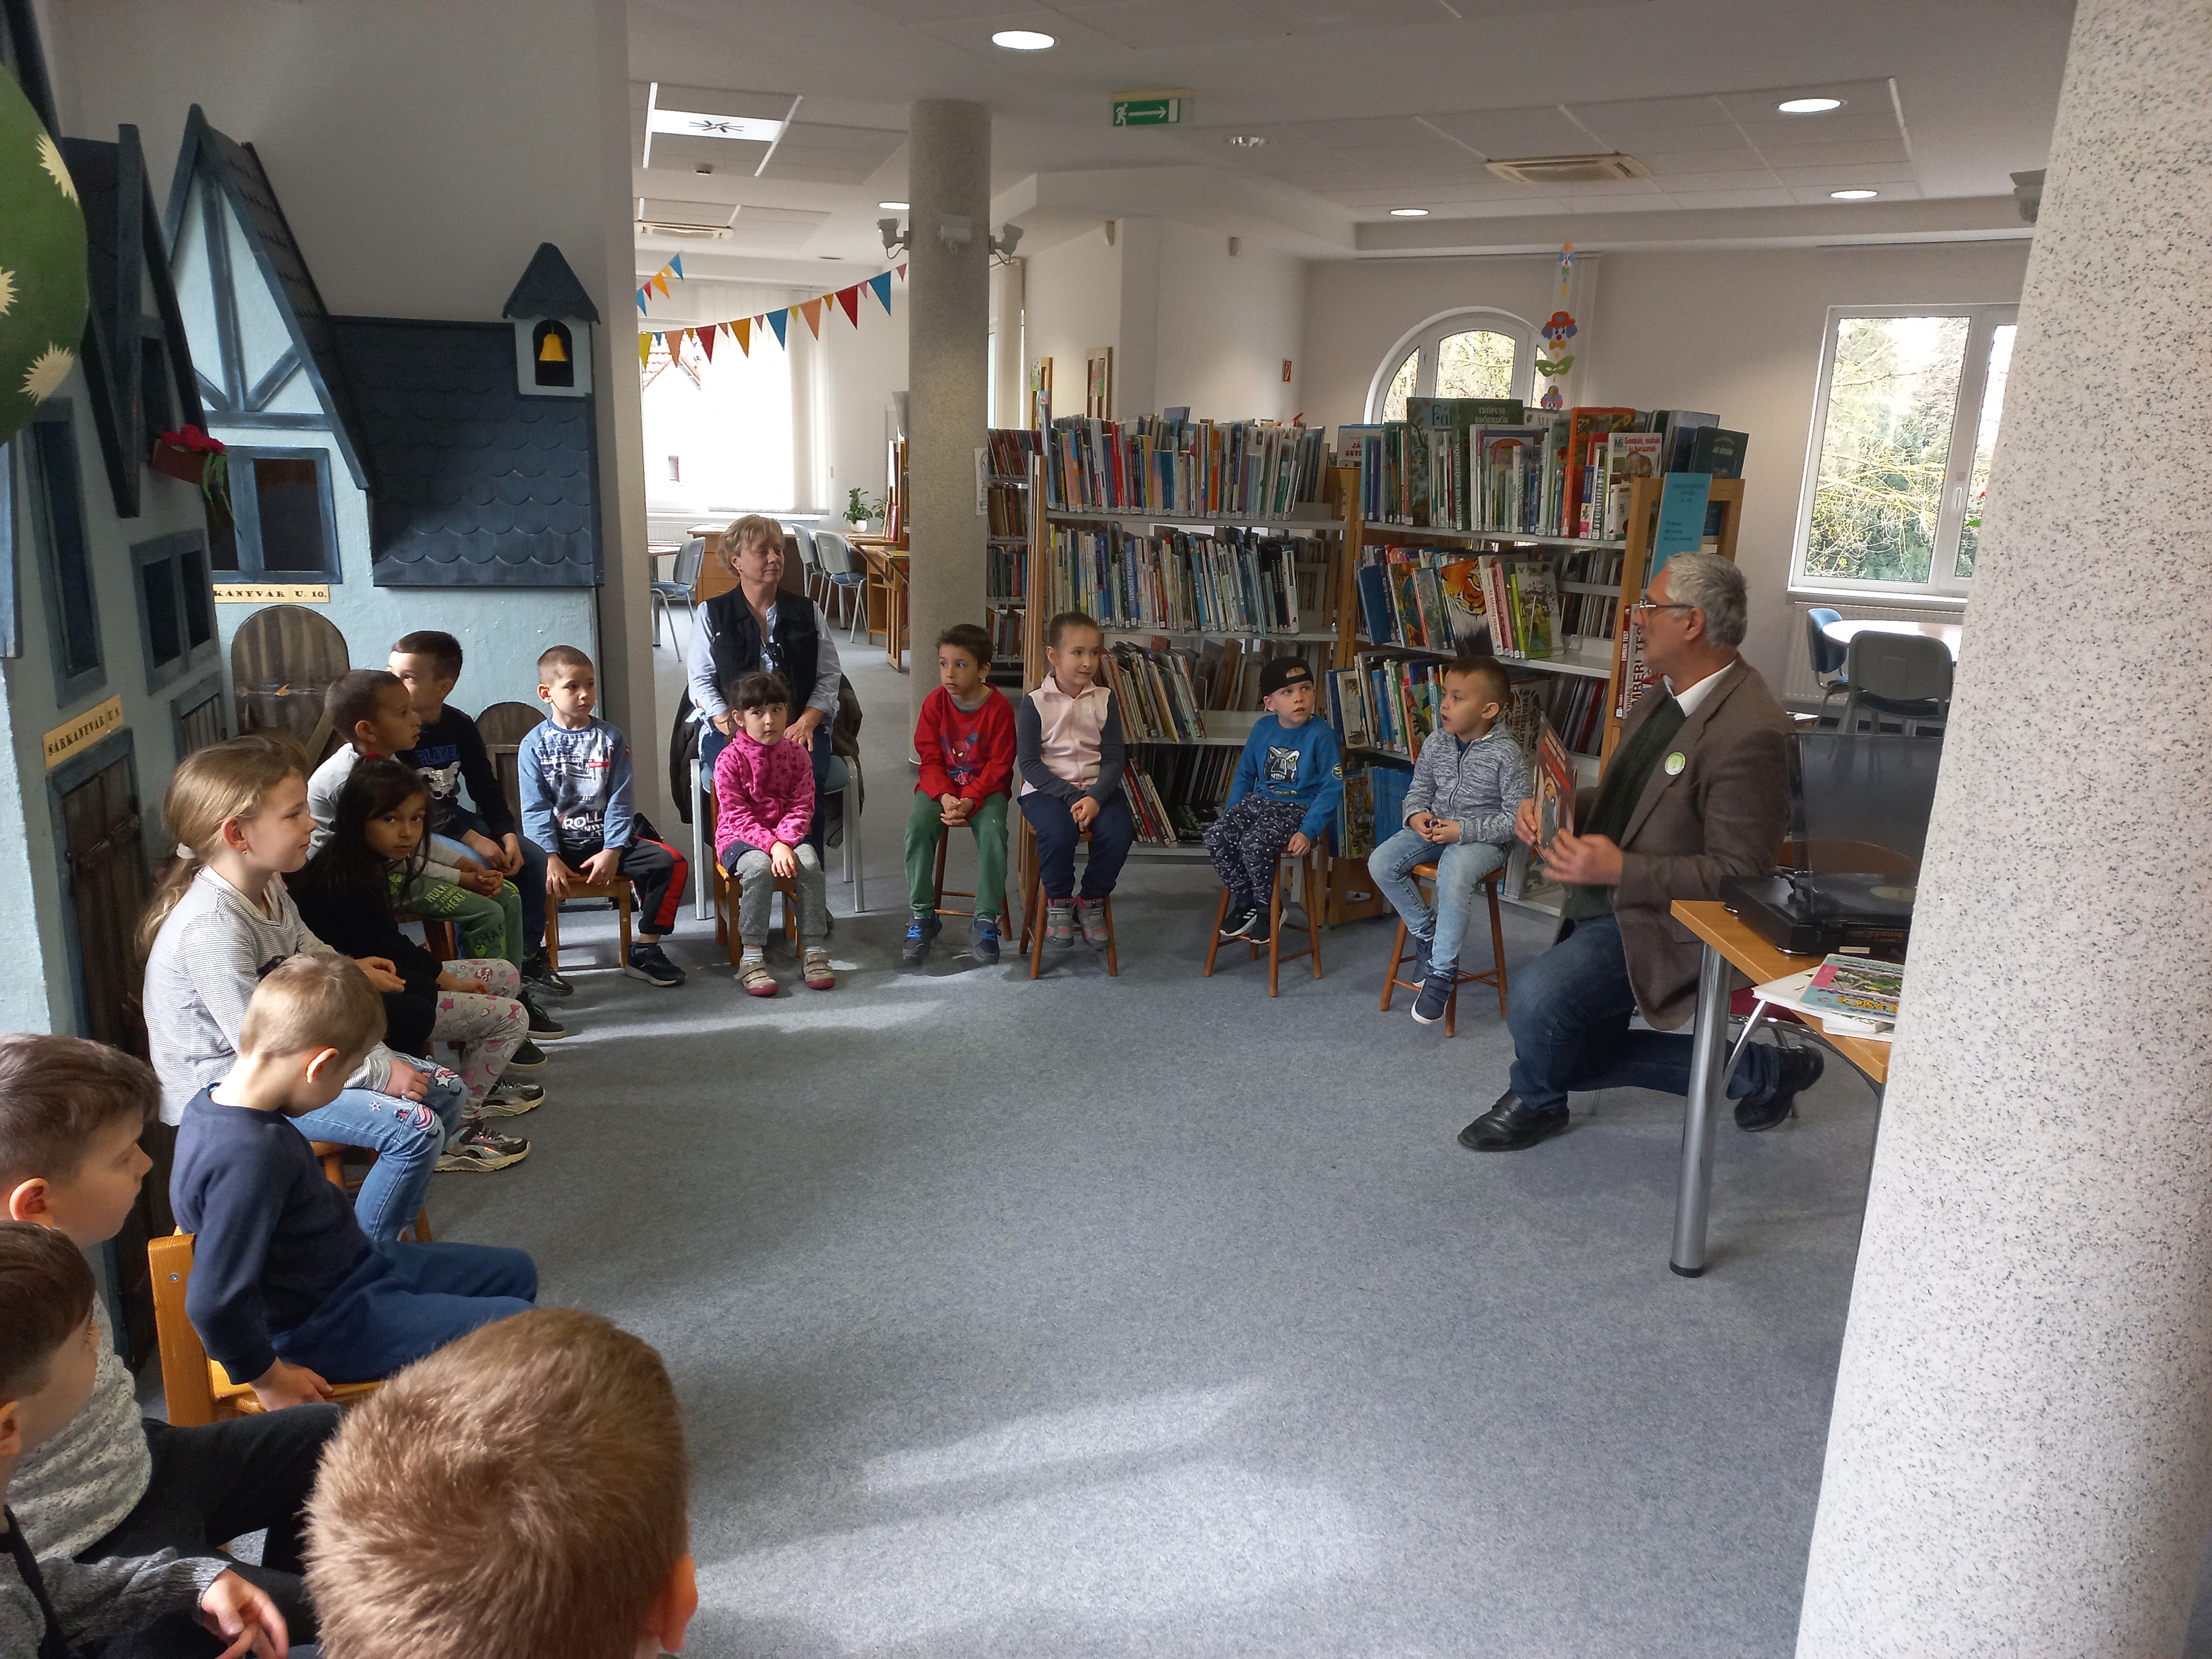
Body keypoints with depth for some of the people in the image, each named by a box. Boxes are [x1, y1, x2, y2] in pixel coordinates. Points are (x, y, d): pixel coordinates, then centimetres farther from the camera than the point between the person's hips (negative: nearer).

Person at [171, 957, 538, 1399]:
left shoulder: (215, 1106, -1)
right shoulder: (251, 1156, -33)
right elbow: (215, 1302, -33)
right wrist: (269, 1378, -18)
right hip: (328, 1325, -10)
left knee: (514, 1272, 18)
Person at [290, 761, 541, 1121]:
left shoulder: (372, 866, 5)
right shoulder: (347, 883, -26)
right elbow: (380, 958, -21)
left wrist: (446, 977, 5)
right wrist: (449, 984, -10)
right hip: (372, 1004, -10)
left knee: (506, 976, 15)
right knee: (511, 1017, -9)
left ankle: (481, 1077, 26)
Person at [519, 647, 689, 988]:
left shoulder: (610, 739, 8)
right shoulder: (535, 744, 3)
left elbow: (620, 801, 2)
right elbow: (536, 808, -3)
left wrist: (612, 851, -12)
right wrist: (550, 858, -16)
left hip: (607, 841, 2)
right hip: (560, 844, -2)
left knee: (673, 862, -19)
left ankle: (644, 952, -7)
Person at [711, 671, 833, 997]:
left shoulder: (796, 755, 4)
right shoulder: (730, 759, -8)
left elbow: (802, 806, -2)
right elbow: (737, 815, -13)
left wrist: (785, 841, -21)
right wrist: (771, 845, -26)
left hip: (785, 836, 3)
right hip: (738, 837, -3)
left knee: (810, 863, -28)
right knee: (759, 867, -35)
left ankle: (815, 952, -21)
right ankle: (752, 959, -27)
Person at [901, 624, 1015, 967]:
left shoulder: (999, 708, -10)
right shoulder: (935, 703, -3)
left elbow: (999, 765, -10)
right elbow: (930, 759, -2)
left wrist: (970, 800, -24)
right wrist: (944, 796, -21)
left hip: (985, 788, -2)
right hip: (941, 785, 2)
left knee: (993, 830, -31)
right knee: (917, 826, -26)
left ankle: (985, 920, -15)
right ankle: (922, 917, -13)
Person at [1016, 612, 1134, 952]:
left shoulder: (1104, 701, 5)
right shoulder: (1035, 703, -3)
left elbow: (1113, 760, 1)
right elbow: (1029, 763, -8)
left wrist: (1095, 798, -18)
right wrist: (1071, 797, -19)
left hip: (1097, 787, 3)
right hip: (1047, 789, -3)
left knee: (1119, 830, -27)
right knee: (1058, 832, -35)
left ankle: (1092, 901, -2)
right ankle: (1058, 902, -6)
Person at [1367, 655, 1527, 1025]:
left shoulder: (1506, 755, -16)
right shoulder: (1437, 742, 2)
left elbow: (1518, 818, -15)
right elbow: (1419, 788, 15)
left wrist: (1463, 831, -22)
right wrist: (1416, 815, -8)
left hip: (1482, 839, -6)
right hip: (1434, 828, 6)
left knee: (1453, 877, -36)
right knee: (1381, 863, -14)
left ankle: (1442, 972, -21)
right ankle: (1425, 931, 7)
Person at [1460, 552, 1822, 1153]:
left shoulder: (1750, 732, -25)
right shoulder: (1665, 695, 5)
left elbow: (1736, 874, -24)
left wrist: (1620, 870, -31)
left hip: (1662, 922, -10)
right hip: (1604, 902, 10)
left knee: (1536, 998, -27)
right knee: (1579, 1056, 15)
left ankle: (1535, 1100, 7)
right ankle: (1758, 1070, 24)